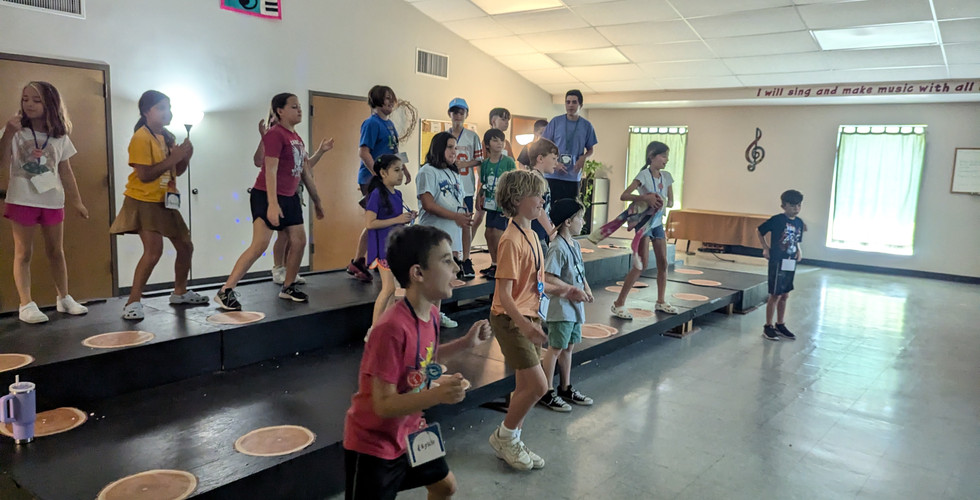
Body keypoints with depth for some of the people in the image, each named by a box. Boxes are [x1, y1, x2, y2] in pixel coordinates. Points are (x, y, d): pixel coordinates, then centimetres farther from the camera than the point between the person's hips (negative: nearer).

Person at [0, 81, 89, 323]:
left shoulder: (60, 137, 6)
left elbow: (66, 172, 11)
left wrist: (77, 201, 11)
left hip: (53, 201, 3)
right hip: (22, 201, -3)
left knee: (56, 251, 12)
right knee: (23, 253, 1)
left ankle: (64, 298, 23)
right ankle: (26, 305, 2)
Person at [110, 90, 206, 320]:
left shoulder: (168, 137, 10)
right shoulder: (141, 137, -15)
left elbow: (177, 171, 13)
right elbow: (144, 175, -23)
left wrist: (185, 156, -6)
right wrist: (172, 158, -23)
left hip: (165, 202, 8)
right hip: (143, 201, -8)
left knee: (185, 246, 13)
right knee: (154, 251, -21)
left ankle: (180, 292, 32)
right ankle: (133, 302, -10)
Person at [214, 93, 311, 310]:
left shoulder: (296, 137, 13)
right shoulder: (275, 134, -15)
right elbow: (270, 170, -22)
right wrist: (272, 203, -27)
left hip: (289, 197, 9)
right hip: (266, 196, -9)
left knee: (299, 240, 8)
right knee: (260, 245, -15)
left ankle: (288, 287, 24)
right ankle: (225, 291, -11)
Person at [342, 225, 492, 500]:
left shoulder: (431, 313, -6)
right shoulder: (392, 328, -33)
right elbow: (384, 405, -29)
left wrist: (466, 342, 4)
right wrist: (438, 394, -41)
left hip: (409, 433, 9)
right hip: (373, 444, -8)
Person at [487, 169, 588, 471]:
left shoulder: (531, 235, 9)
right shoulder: (511, 240, -19)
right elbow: (505, 295, -24)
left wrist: (563, 291, 10)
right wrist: (524, 324, -36)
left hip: (529, 318, 9)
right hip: (511, 320, -9)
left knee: (525, 387, 13)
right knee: (538, 386, -10)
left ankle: (511, 444, 27)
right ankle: (504, 437, 12)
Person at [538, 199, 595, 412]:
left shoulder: (575, 245, 10)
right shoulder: (557, 248, -19)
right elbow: (548, 278, -25)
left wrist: (586, 288, 3)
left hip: (575, 307, 9)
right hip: (561, 308, -9)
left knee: (569, 347, 17)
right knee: (555, 348, 0)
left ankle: (566, 389, 31)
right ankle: (547, 393, 12)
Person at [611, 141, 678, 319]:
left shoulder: (666, 176, 6)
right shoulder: (644, 175, -13)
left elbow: (671, 201, 10)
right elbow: (624, 196, -22)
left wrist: (664, 203, -11)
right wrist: (645, 198, -33)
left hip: (658, 222, 7)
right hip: (644, 221, -7)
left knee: (663, 262, 10)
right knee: (642, 264, -13)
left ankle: (661, 301, 25)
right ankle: (619, 303, -8)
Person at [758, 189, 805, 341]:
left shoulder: (799, 222, 7)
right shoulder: (777, 220, -12)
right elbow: (760, 231, -2)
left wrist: (799, 250, 3)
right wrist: (766, 248, -6)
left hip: (791, 263, 6)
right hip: (778, 262, -6)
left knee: (785, 295, 15)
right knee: (775, 295, -1)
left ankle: (780, 325, 27)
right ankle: (768, 327, 11)